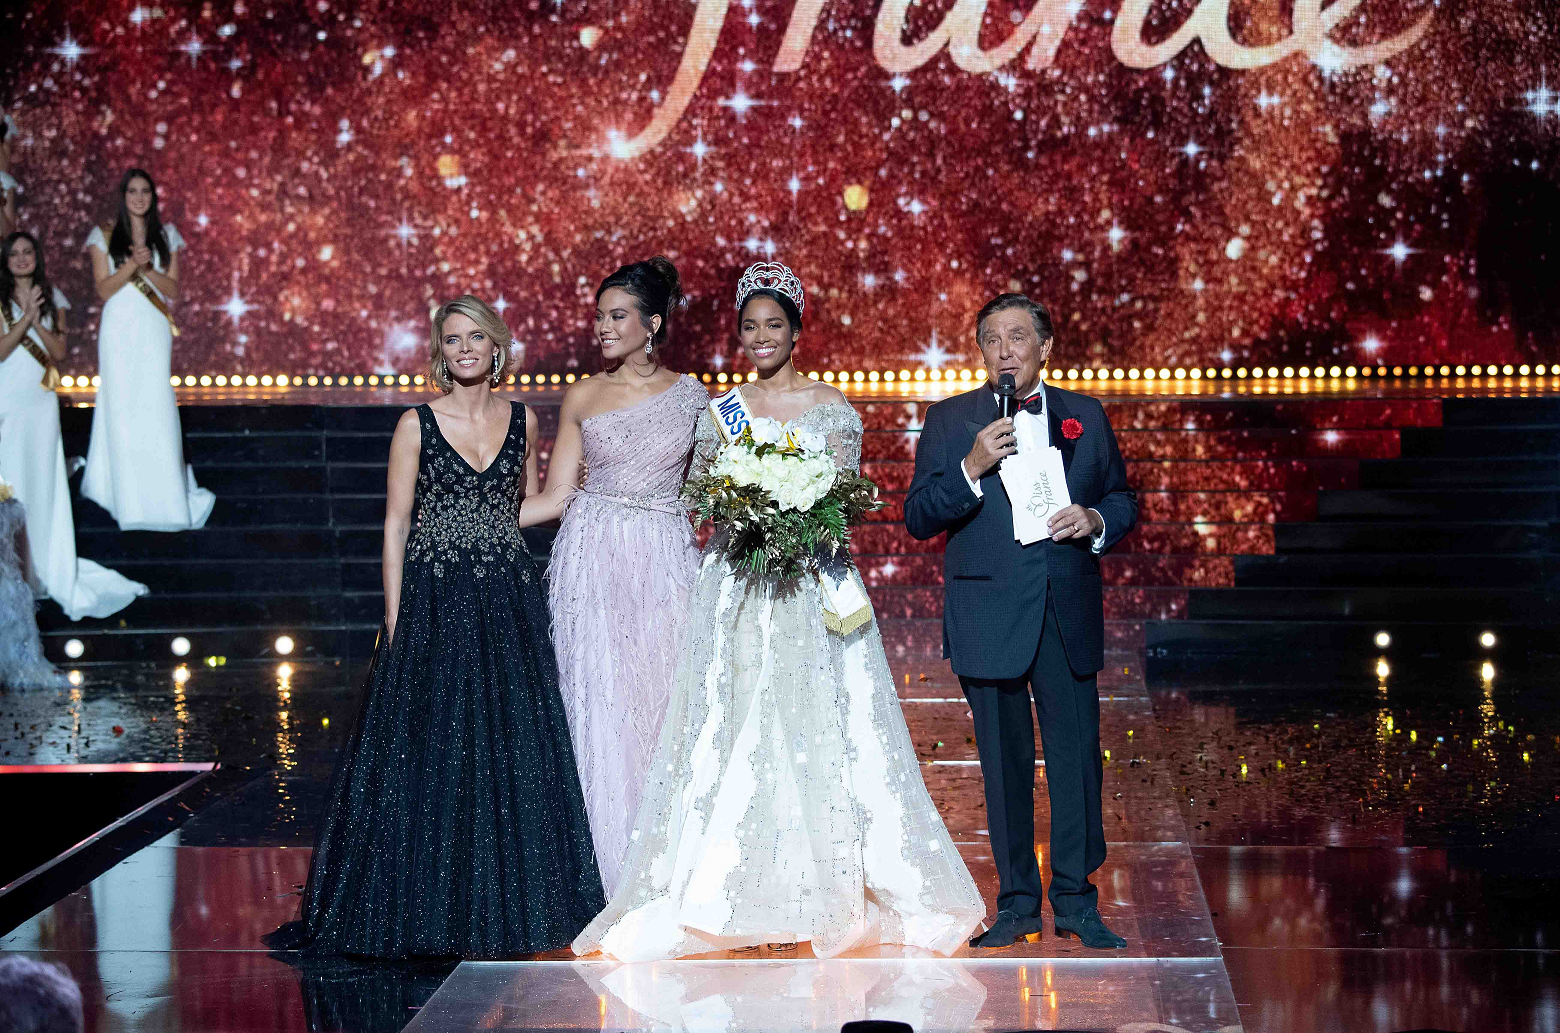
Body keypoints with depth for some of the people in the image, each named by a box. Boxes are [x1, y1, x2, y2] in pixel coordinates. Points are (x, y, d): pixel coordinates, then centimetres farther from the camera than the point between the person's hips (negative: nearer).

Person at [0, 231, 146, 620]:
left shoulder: (52, 298, 12)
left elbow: (59, 350, 5)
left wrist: (36, 321, -10)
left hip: (41, 401, 3)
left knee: (44, 481, 4)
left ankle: (49, 568, 10)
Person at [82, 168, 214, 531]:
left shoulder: (165, 236, 10)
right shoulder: (105, 237, 5)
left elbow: (173, 289, 5)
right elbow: (104, 289, -3)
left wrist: (147, 268, -11)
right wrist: (132, 265, -17)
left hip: (153, 329, 1)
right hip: (119, 329, -1)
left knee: (156, 407, -5)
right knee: (121, 408, -2)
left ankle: (163, 497, -1)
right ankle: (129, 498, 3)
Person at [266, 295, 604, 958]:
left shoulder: (521, 419, 8)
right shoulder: (417, 424, -1)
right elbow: (396, 523, -2)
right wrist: (395, 618, -6)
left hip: (509, 601, 3)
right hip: (435, 599, -3)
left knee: (513, 747, 3)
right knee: (431, 747, -2)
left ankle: (504, 904, 14)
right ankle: (435, 909, 7)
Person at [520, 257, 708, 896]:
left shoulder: (691, 395, 7)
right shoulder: (583, 398, 7)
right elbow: (555, 497, 7)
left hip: (665, 564, 0)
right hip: (595, 562, 0)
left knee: (665, 705, -2)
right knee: (601, 711, -3)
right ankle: (611, 875, 3)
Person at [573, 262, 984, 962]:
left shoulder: (830, 407, 4)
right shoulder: (722, 411, 11)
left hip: (810, 585, -2)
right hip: (735, 585, 2)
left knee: (812, 725, -4)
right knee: (735, 727, -2)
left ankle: (817, 887, 3)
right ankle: (740, 891, 1)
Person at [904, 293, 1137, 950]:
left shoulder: (1086, 416, 10)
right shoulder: (949, 421, 3)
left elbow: (1123, 500, 16)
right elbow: (917, 518, -3)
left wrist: (1097, 520, -6)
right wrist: (972, 469, -18)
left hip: (1069, 617, 1)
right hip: (989, 617, -1)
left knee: (1077, 757, 1)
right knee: (1004, 764, 6)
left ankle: (1075, 900, 12)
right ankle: (1017, 901, 17)